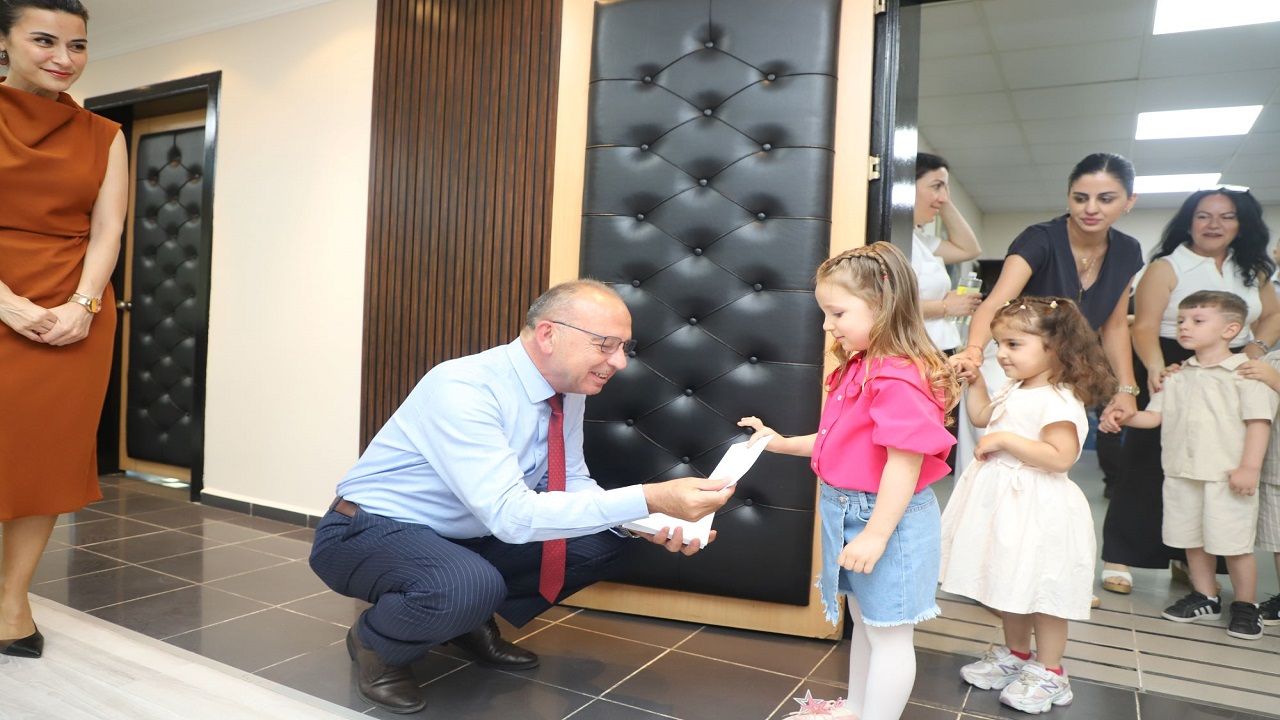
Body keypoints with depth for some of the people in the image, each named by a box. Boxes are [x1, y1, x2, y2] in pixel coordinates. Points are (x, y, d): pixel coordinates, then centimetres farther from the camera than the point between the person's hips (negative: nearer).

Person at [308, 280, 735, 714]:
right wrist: (650, 499, -41)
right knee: (472, 586, -38)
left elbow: (571, 483, 3)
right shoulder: (463, 389, -31)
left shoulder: (569, 389, -7)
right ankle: (375, 643, -3)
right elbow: (511, 515, -37)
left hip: (462, 536, 7)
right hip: (369, 533, -7)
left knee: (598, 542, -5)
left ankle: (472, 623, 12)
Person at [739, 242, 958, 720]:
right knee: (864, 622, 24)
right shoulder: (859, 369, 7)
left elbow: (905, 462, -27)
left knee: (888, 635, 7)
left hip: (886, 519, -10)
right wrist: (783, 443, 12)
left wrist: (875, 534, -24)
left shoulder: (899, 379, -24)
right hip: (849, 513, 10)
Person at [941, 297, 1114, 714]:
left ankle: (1048, 673, 19)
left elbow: (1061, 458, -28)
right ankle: (1014, 656, 36)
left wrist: (1005, 440, -26)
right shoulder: (1014, 392, 8)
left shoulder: (1059, 400, -19)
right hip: (1005, 503, 9)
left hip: (1036, 510, -9)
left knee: (1041, 593, 4)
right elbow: (981, 418, 24)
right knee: (1010, 586, 20)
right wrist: (975, 383, 12)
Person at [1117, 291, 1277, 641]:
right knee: (1192, 540, 14)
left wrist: (1249, 468, -16)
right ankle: (1204, 597, 30)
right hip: (1181, 474, 6)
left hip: (1227, 477, -5)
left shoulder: (1245, 371, -6)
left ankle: (1246, 605, 20)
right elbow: (1154, 416, 10)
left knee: (1234, 544, 2)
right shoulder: (1177, 376, 11)